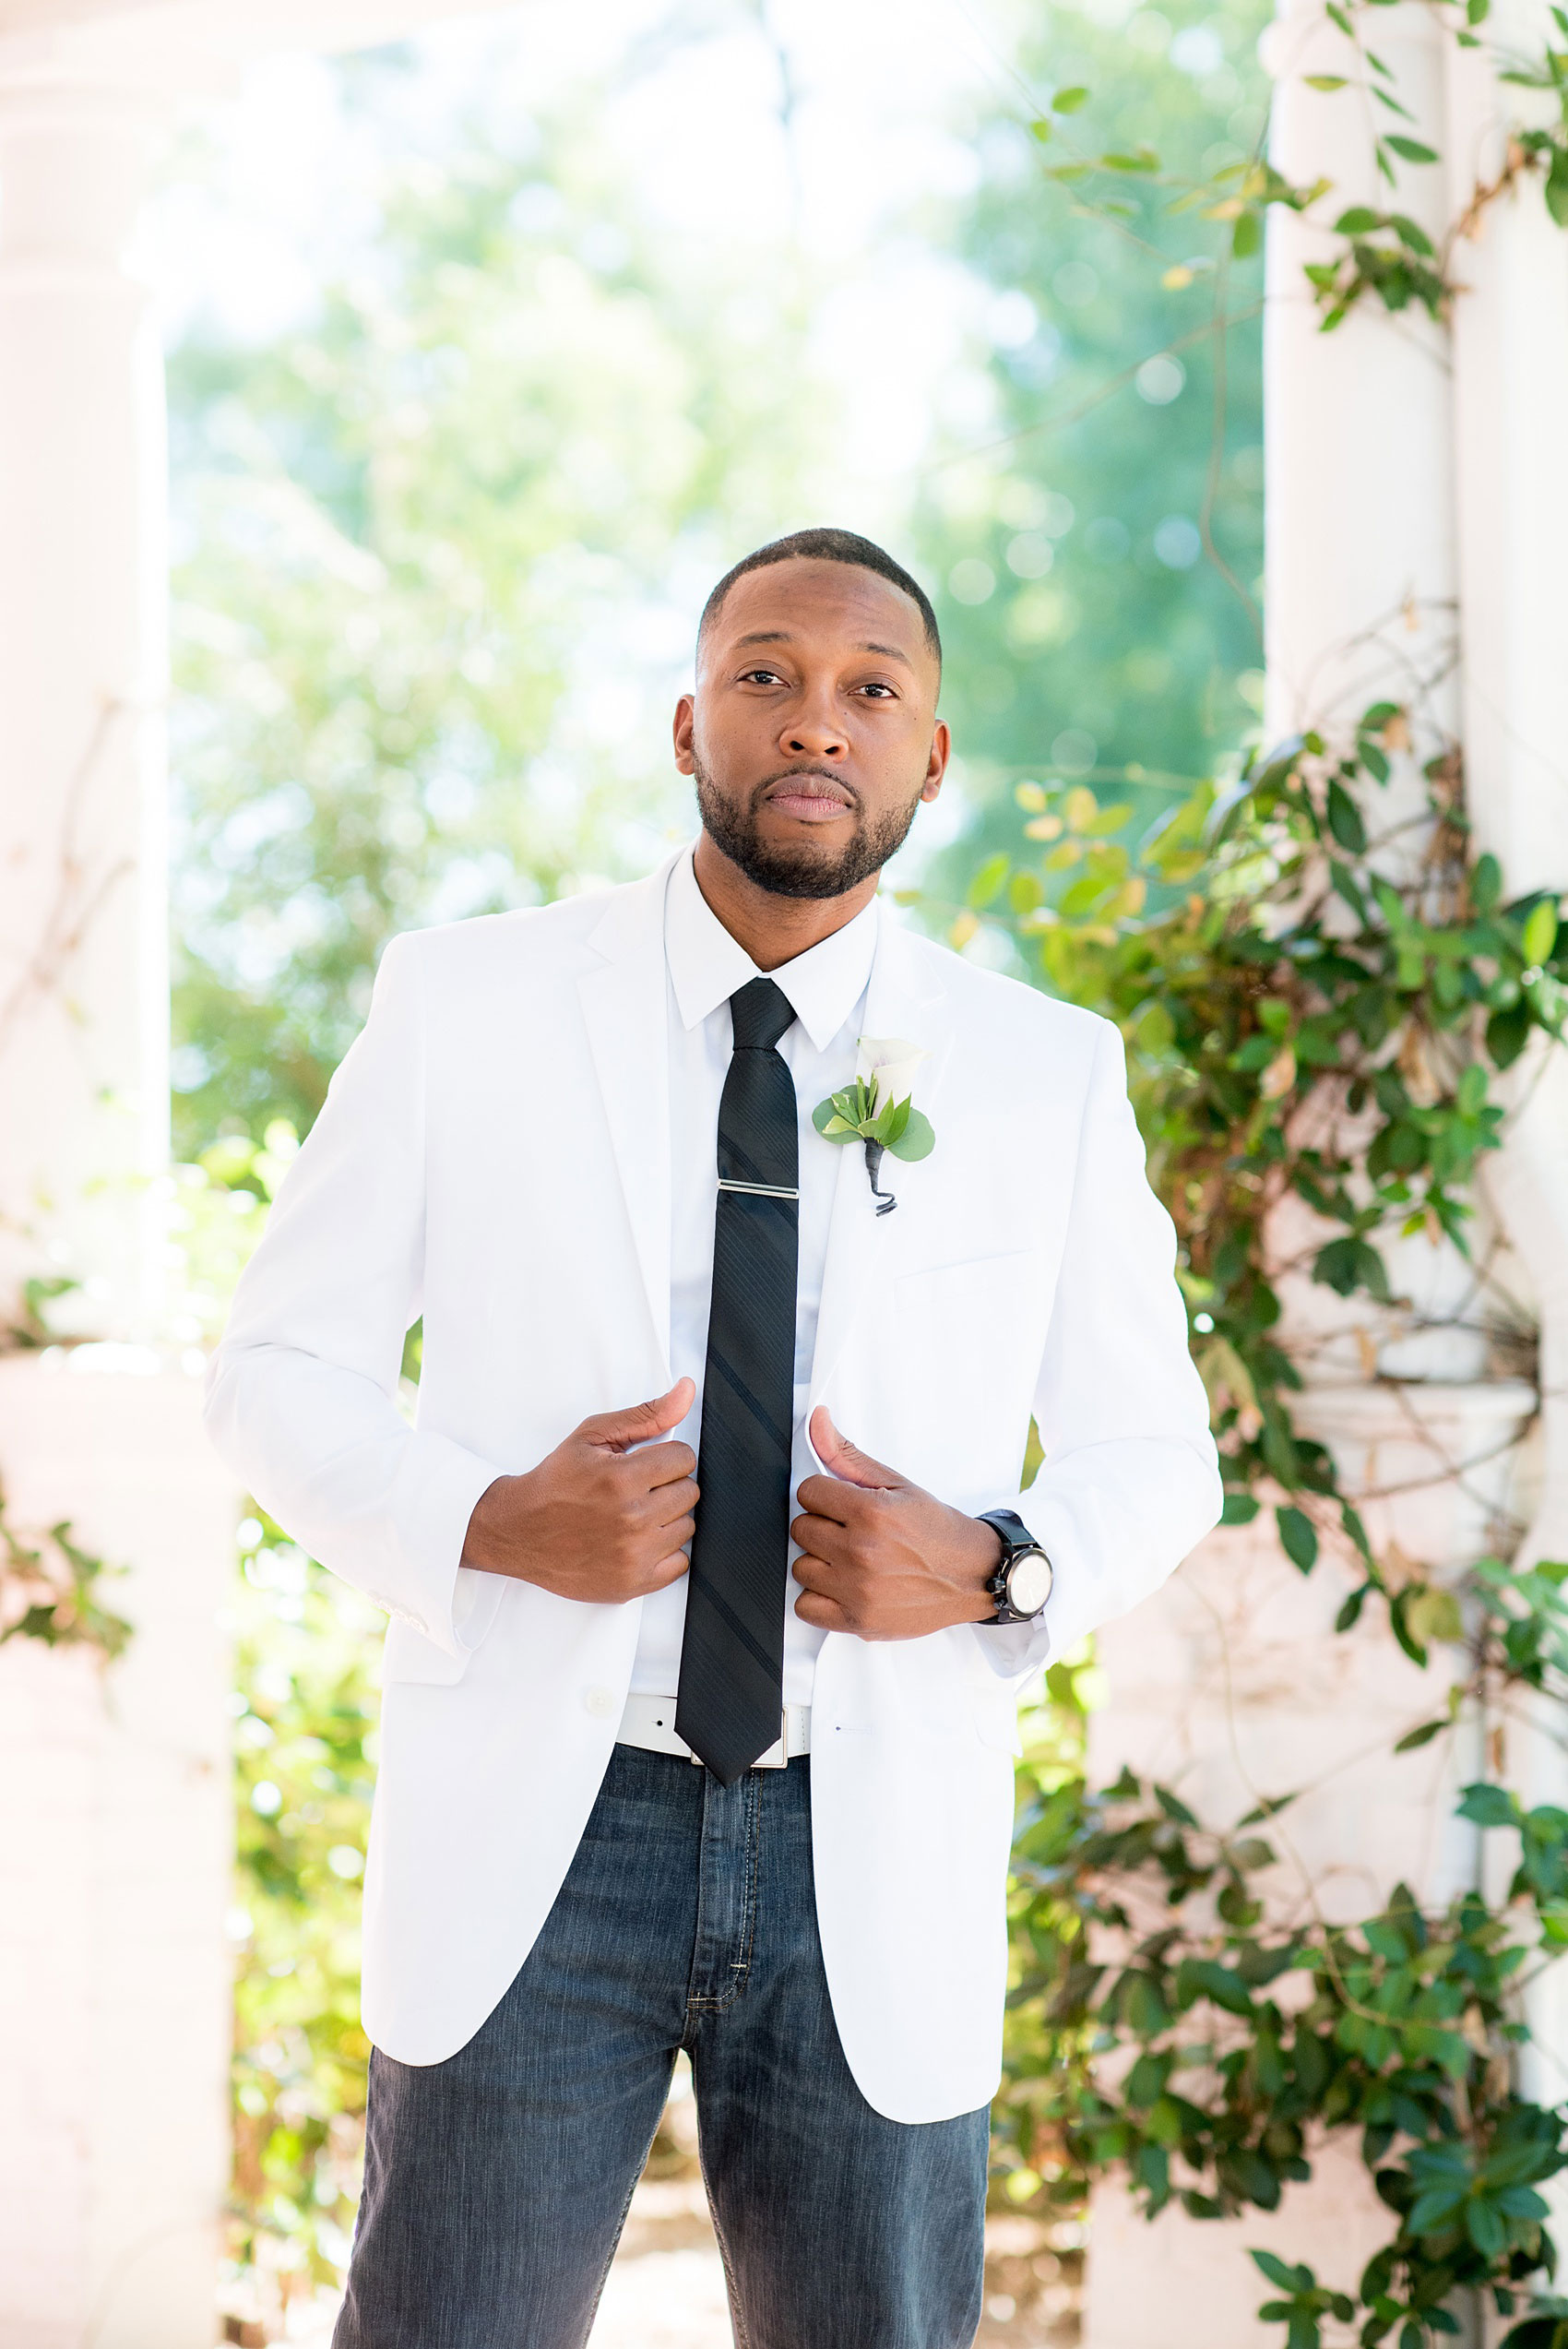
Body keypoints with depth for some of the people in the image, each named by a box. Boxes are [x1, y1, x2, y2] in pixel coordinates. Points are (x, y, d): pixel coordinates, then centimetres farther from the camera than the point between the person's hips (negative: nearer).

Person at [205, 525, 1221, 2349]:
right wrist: (486, 1521, -14)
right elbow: (276, 1371, 6)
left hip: (875, 1859, 1)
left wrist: (993, 1568, -9)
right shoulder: (463, 1005, 3)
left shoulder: (1050, 1077, 6)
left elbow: (1152, 1454, 14)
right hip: (536, 1835, -1)